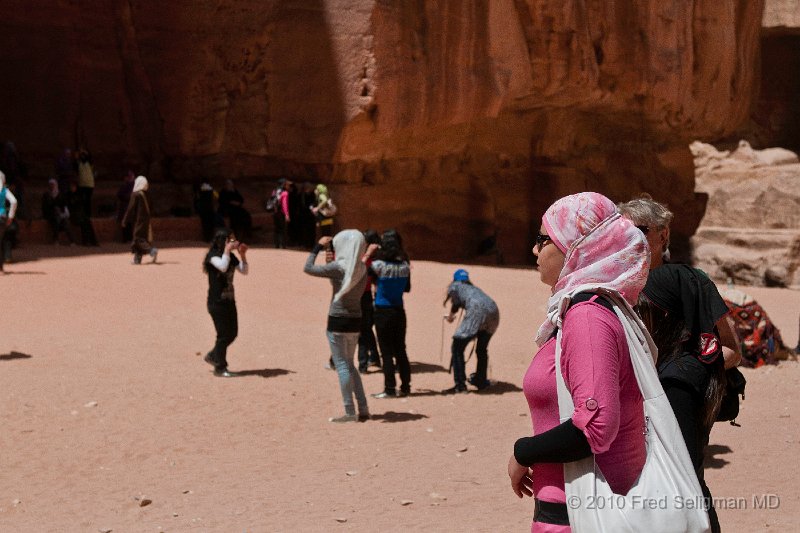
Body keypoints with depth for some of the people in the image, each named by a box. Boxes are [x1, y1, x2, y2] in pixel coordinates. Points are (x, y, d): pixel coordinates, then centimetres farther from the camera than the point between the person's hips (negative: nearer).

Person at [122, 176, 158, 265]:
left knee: (138, 239, -6)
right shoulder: (145, 194, 8)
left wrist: (125, 220, -6)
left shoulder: (135, 195, -13)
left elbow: (131, 208, -12)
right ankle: (137, 259, 12)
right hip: (145, 219, 8)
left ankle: (152, 250, -25)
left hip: (138, 220, -8)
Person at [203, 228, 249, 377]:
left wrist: (243, 255, -5)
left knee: (232, 333, 11)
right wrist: (227, 250, -23)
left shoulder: (231, 257, 9)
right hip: (217, 302, -8)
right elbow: (223, 267, -32)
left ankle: (212, 356, 30)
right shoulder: (213, 256, -13)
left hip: (229, 301, 8)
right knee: (224, 334, -5)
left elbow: (244, 271, 6)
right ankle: (220, 368, 6)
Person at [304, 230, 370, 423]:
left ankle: (350, 413, 1)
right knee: (348, 364, 18)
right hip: (355, 320, 6)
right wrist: (331, 246, 17)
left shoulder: (338, 267, -16)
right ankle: (363, 409, 15)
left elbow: (308, 268, -9)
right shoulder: (361, 269, 2)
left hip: (338, 321, -6)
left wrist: (318, 246, 2)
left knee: (342, 365, 0)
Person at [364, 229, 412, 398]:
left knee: (387, 352, 2)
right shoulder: (404, 265, -2)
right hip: (399, 311, 4)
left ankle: (390, 389, 4)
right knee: (400, 350, 14)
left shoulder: (379, 265, -17)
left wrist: (367, 254, -4)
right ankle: (405, 386, 18)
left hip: (383, 311, -4)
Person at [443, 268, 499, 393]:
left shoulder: (454, 286, 22)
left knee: (457, 347, 0)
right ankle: (480, 381, 35)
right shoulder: (473, 288, 38)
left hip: (478, 310, -6)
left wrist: (451, 315, 23)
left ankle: (460, 385, -8)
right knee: (481, 349, 26)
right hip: (493, 310, 7)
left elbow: (456, 301, 3)